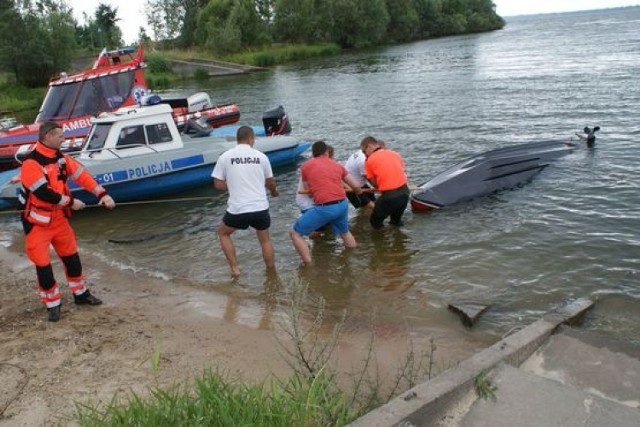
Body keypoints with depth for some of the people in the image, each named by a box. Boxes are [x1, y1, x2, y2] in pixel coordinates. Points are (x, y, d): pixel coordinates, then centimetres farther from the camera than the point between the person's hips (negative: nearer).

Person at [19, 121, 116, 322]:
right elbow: (44, 193, -26)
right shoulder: (31, 163, -22)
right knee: (43, 264, 0)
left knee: (71, 255, 15)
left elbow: (81, 175, 0)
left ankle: (81, 294, 31)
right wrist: (71, 202, -17)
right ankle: (52, 304, 16)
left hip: (58, 217, 7)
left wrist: (102, 194, -9)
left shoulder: (60, 157, 2)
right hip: (37, 221, -7)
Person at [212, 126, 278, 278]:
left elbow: (218, 184, 2)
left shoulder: (225, 157, -1)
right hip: (260, 208, 1)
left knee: (222, 233, 26)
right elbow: (270, 182, 14)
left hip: (237, 210, -1)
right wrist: (274, 191, 37)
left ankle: (234, 269, 20)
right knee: (265, 240, 24)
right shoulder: (261, 156, 3)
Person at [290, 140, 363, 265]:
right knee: (345, 232, 35)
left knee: (295, 233, 9)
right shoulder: (337, 165, 17)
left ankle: (309, 265, 1)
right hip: (342, 204, 5)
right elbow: (356, 186, 19)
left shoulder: (306, 166, 8)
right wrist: (360, 192, 42)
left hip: (324, 208, -5)